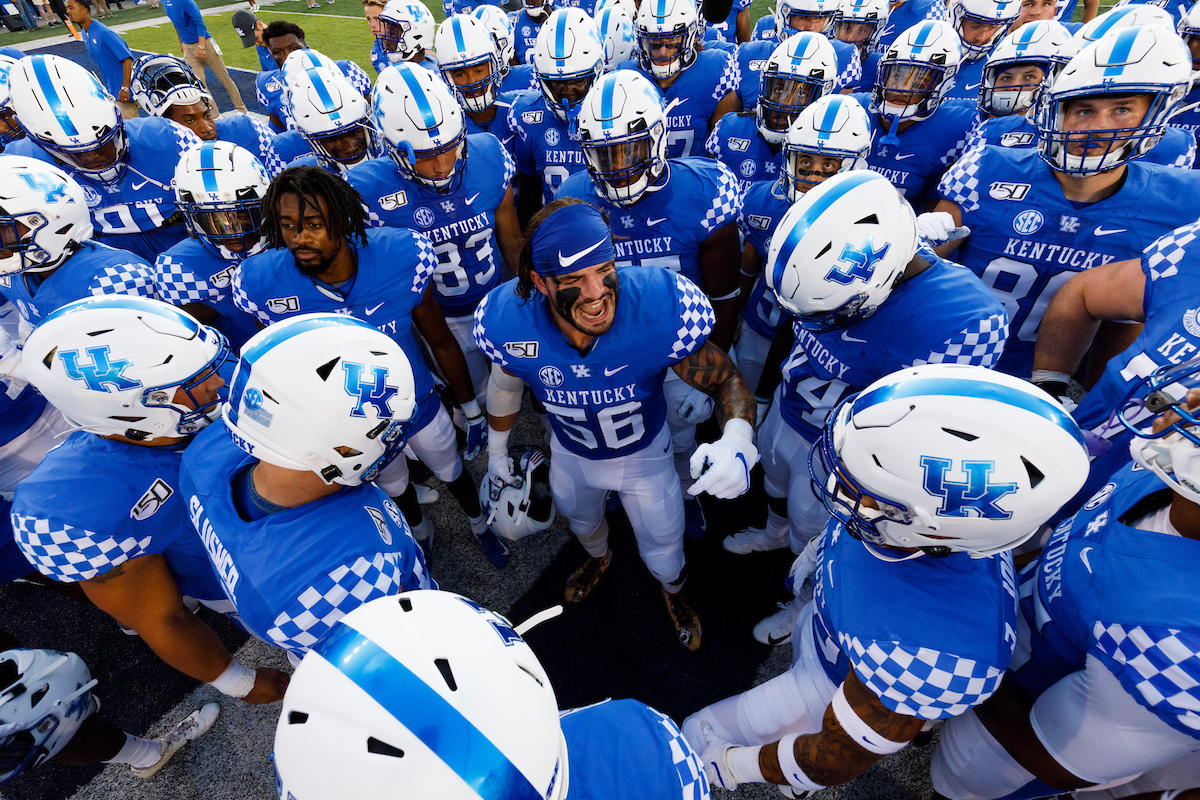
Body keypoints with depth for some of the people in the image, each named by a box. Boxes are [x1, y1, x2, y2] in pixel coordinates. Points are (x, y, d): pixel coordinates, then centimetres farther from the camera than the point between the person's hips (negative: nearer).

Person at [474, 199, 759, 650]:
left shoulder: (659, 309, -38)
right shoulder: (510, 323, -30)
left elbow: (727, 381, -26)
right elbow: (505, 385, -7)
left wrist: (737, 440, -48)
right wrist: (497, 451, 8)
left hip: (645, 452, -1)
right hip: (571, 454, 2)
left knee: (664, 553, 21)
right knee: (580, 520, 34)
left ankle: (673, 592, 64)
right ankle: (599, 559, 76)